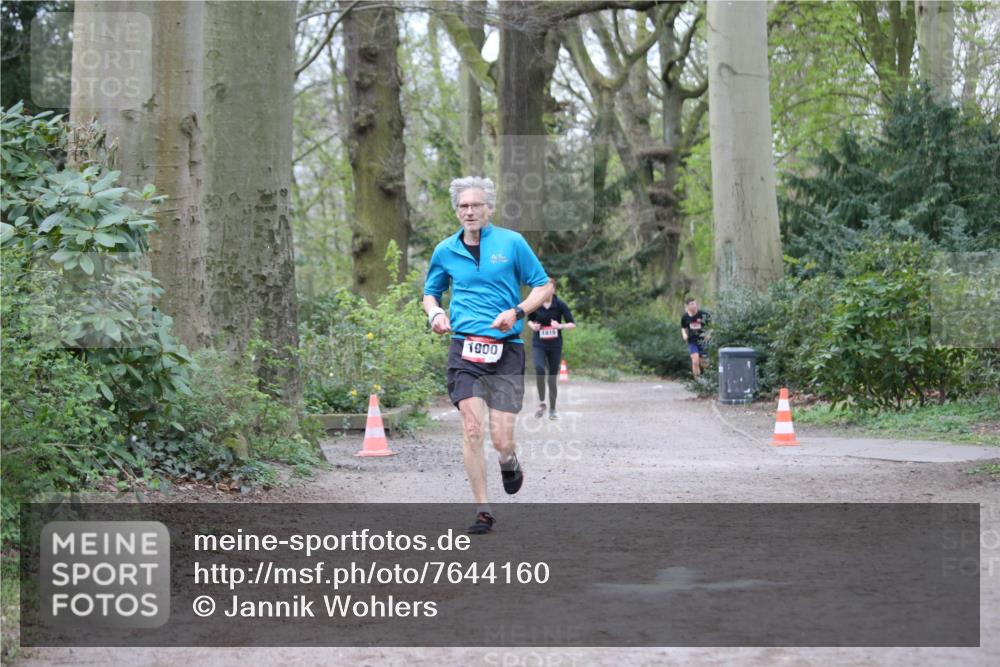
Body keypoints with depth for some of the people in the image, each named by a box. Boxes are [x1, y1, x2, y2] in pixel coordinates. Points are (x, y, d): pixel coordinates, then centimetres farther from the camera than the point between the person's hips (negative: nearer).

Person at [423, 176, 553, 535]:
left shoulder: (512, 242, 2)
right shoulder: (445, 251, 9)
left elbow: (544, 286, 7)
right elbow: (430, 292, 25)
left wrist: (517, 312, -10)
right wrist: (435, 313, 3)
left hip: (506, 349, -1)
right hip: (464, 348, 2)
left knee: (501, 439, -6)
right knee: (471, 428, -12)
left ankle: (509, 461, 33)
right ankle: (482, 511, -1)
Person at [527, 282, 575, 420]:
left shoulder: (560, 304, -7)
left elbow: (572, 324, -6)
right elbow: (530, 320, 13)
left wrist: (560, 326, -25)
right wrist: (532, 325, -10)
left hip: (555, 345, 0)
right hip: (538, 343, 0)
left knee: (553, 376, 4)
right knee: (539, 368, -26)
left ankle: (552, 410, 19)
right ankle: (541, 402, -10)